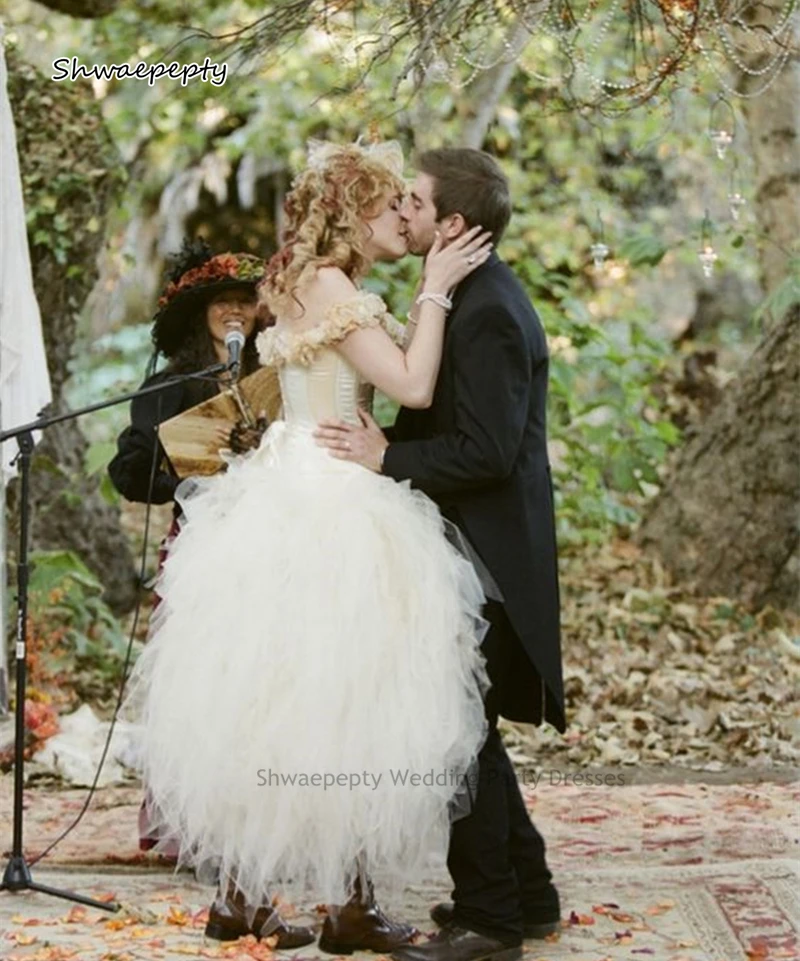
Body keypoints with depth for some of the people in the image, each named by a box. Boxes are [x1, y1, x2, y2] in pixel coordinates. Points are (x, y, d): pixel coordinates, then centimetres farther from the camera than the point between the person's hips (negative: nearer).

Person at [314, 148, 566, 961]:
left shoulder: (487, 313, -20)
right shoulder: (478, 295, 12)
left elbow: (488, 452, -24)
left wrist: (387, 457, -19)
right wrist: (386, 442, 5)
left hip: (482, 558, -10)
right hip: (471, 549, 10)